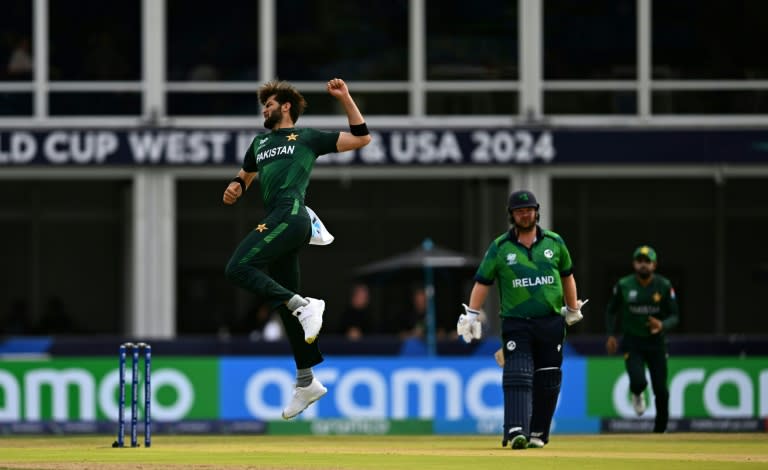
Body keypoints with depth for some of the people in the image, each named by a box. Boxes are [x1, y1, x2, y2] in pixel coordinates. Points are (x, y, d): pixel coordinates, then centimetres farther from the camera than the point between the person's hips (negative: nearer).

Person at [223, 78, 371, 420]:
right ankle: (306, 382, 11)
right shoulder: (260, 142, 29)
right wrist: (235, 187, 16)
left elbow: (361, 138, 10)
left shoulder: (308, 137, 12)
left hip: (291, 216, -7)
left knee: (238, 268, -24)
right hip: (276, 221, 7)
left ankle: (304, 306, -25)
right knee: (286, 304, 7)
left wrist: (345, 99, 4)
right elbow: (245, 175, 40)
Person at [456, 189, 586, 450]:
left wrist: (573, 309, 24)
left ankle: (537, 433, 14)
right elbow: (482, 282, 4)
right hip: (516, 324, -2)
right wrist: (471, 316, -5)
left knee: (548, 380, 4)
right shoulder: (500, 247, 2)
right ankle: (517, 431, -26)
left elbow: (567, 276, 20)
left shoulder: (554, 242, 8)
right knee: (517, 377, -16)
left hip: (551, 323, 2)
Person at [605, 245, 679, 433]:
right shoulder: (623, 285, -6)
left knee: (661, 390, 1)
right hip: (632, 343, -1)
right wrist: (611, 335, -4)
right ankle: (637, 394, 19)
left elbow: (674, 316, -5)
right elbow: (611, 311, 8)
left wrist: (662, 325, -27)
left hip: (656, 342, 1)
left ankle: (660, 430, 21)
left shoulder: (664, 286, -7)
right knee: (639, 381, -21)